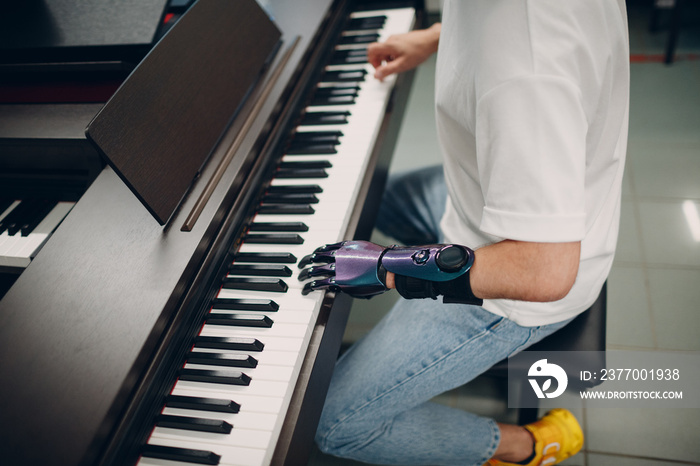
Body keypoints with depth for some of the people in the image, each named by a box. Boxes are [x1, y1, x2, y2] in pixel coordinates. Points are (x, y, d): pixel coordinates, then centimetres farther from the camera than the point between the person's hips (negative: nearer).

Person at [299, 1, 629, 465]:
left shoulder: (522, 68, -40)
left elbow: (547, 273, -37)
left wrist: (388, 266, -28)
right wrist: (432, 38, 20)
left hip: (516, 284, -9)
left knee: (336, 422, -4)